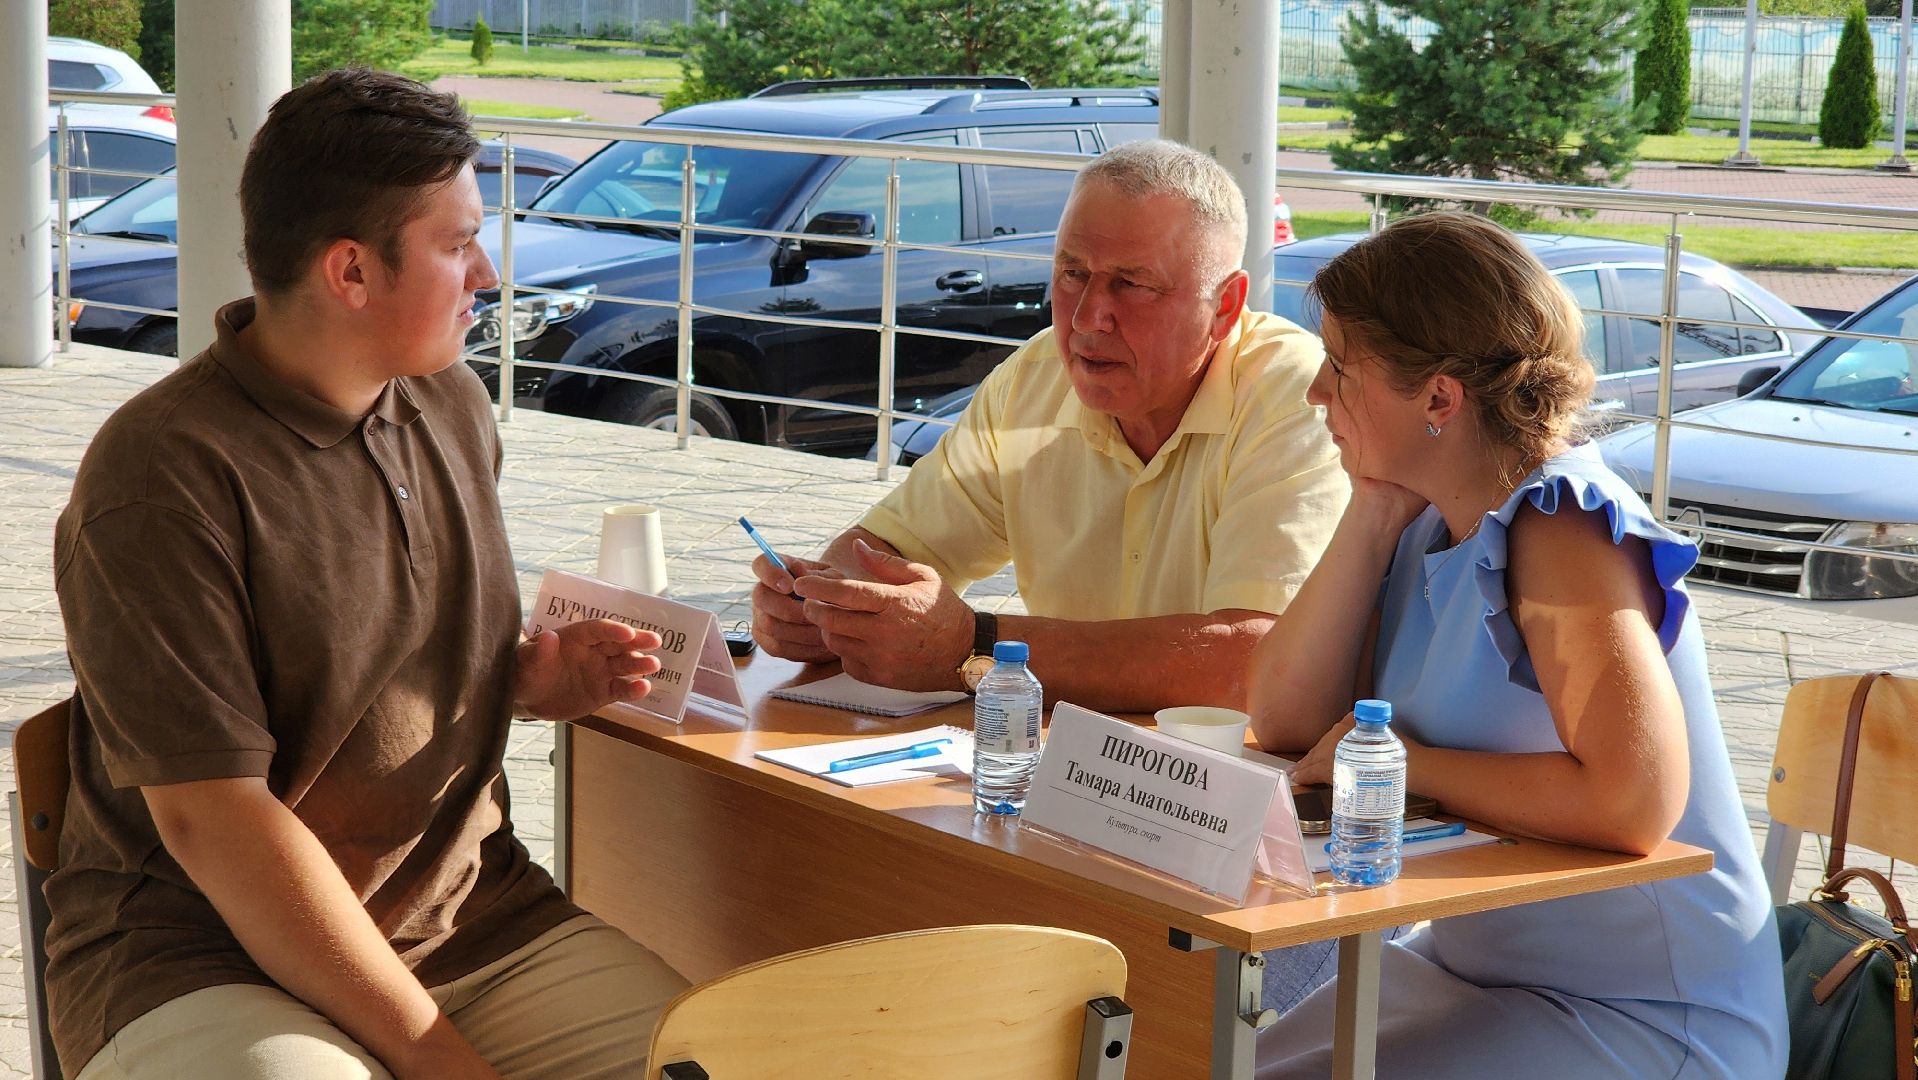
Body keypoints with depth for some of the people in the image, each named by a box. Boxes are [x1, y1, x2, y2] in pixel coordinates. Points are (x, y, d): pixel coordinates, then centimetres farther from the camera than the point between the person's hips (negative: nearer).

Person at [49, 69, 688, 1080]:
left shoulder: (451, 405, 10)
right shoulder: (161, 475, -15)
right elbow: (210, 819, -19)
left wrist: (534, 674, 2)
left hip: (475, 918, 6)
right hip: (201, 953, -6)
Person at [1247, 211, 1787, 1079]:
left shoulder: (1561, 529, -21)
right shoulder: (1433, 527, 4)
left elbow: (1634, 802, -33)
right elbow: (1286, 725, 0)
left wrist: (1403, 762, -21)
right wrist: (1373, 516, -6)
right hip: (1470, 966, 8)